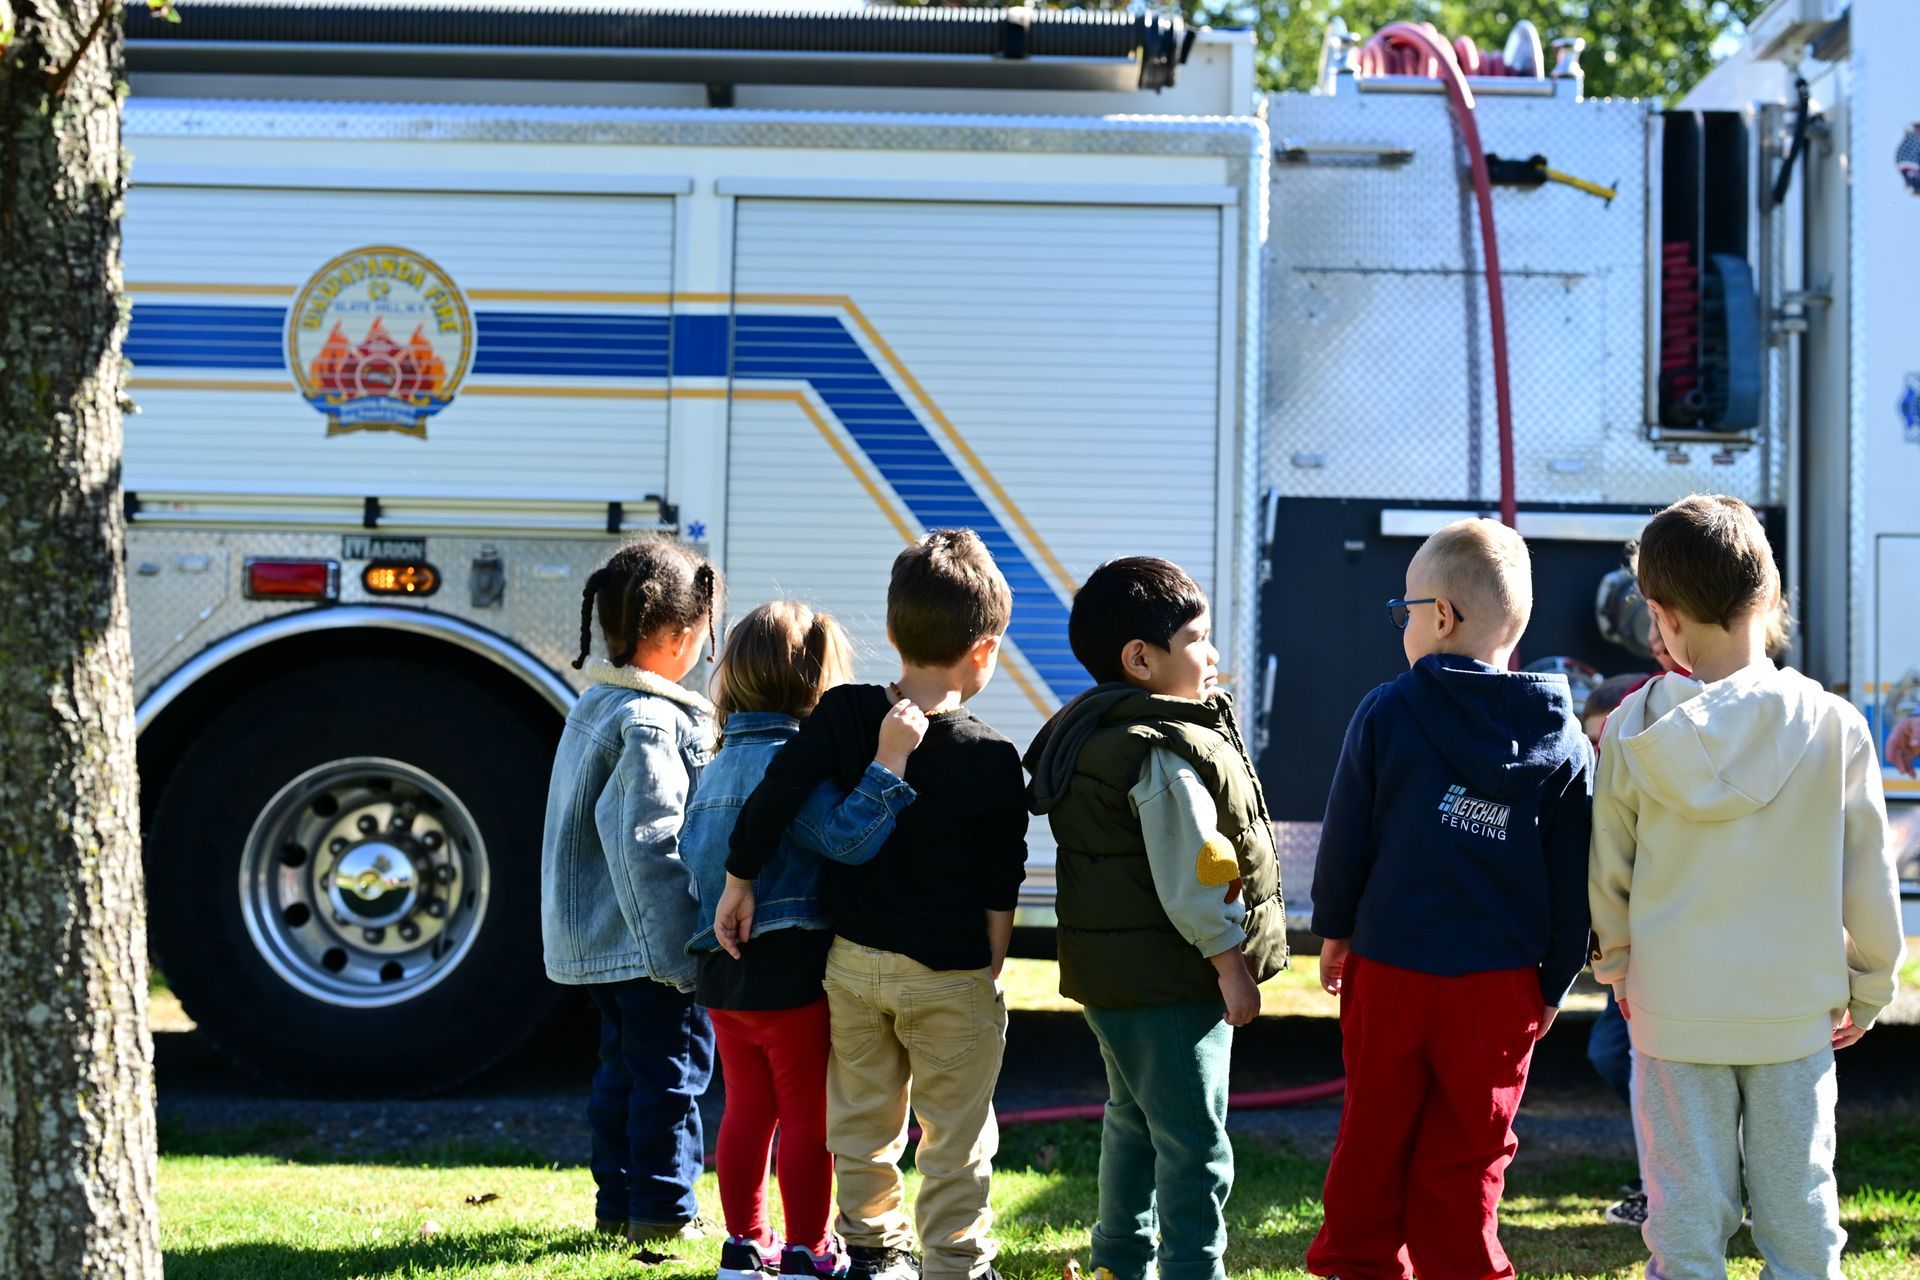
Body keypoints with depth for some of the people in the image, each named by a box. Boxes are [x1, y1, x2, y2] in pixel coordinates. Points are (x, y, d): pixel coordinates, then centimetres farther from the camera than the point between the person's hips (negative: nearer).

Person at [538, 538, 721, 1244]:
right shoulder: (650, 722, -19)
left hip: (596, 939, 10)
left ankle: (619, 1200, 20)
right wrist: (681, 953, -23)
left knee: (624, 1065, 16)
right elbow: (649, 844, -24)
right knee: (673, 1064, -2)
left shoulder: (594, 706, 12)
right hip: (648, 939, -10)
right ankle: (663, 1207, 2)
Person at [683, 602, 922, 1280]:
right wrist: (885, 761, -31)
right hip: (789, 969, -8)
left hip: (720, 971, 8)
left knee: (746, 1109, 16)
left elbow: (690, 849, 19)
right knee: (808, 1116, 2)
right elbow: (847, 836, -28)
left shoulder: (717, 767, 12)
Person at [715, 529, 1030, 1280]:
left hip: (852, 959, 4)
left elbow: (770, 800, -10)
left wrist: (738, 886, 2)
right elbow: (999, 888, -7)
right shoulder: (991, 761, -13)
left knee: (862, 1119, 18)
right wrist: (990, 971, 6)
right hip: (949, 972, -4)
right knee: (955, 1136, 7)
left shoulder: (841, 716, -7)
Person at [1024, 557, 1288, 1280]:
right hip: (1168, 978, -11)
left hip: (1110, 974, 11)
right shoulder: (1168, 753, -20)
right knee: (1194, 1141, -5)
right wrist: (1231, 962, -16)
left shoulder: (1088, 734, 10)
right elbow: (1191, 876, -22)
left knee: (1133, 1118, 22)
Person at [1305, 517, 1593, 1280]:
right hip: (1500, 984, 1)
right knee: (1466, 1159, 8)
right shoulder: (1561, 740, -1)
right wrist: (1555, 983, 11)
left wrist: (1333, 930, 15)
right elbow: (1573, 879, 2)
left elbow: (1345, 835, -1)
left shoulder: (1386, 715, -7)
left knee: (1374, 1140, 13)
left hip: (1388, 967, -1)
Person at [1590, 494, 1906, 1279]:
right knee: (1800, 1213, 8)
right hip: (1796, 1008, 0)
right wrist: (1869, 987, 14)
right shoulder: (1833, 726, -8)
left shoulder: (1634, 732, -8)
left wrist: (1613, 964, 21)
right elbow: (1867, 878, -1)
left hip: (1674, 1009, 0)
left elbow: (1607, 872, 2)